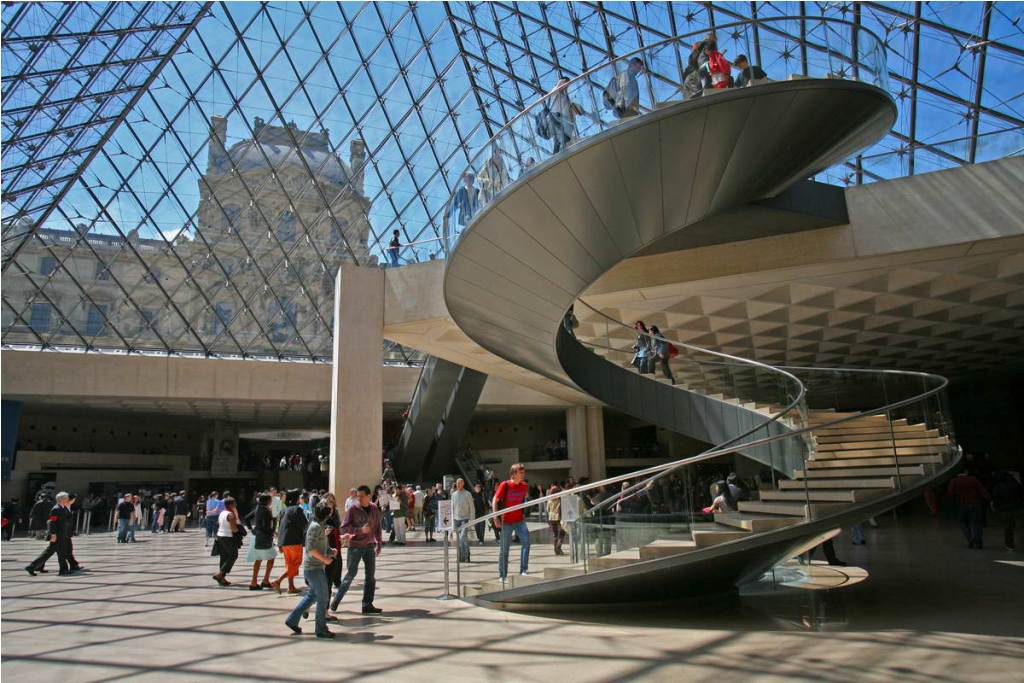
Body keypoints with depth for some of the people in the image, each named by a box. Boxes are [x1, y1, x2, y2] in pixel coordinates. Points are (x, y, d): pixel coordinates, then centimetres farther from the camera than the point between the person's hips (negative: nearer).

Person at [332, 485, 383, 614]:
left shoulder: (375, 511, 5)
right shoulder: (352, 510, -7)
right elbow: (344, 528, -11)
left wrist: (379, 544, 11)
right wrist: (360, 530, -22)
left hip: (369, 547, 4)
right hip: (355, 546, -4)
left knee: (370, 576, 4)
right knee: (351, 573, 0)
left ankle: (367, 605, 12)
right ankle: (337, 599, 19)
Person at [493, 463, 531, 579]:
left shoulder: (524, 486, 2)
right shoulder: (505, 485, -11)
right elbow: (495, 501, -8)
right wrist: (496, 518, -12)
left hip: (519, 520, 3)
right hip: (506, 521, -3)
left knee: (526, 541, -16)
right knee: (504, 548, 5)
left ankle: (523, 570, -7)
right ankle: (502, 575, 17)